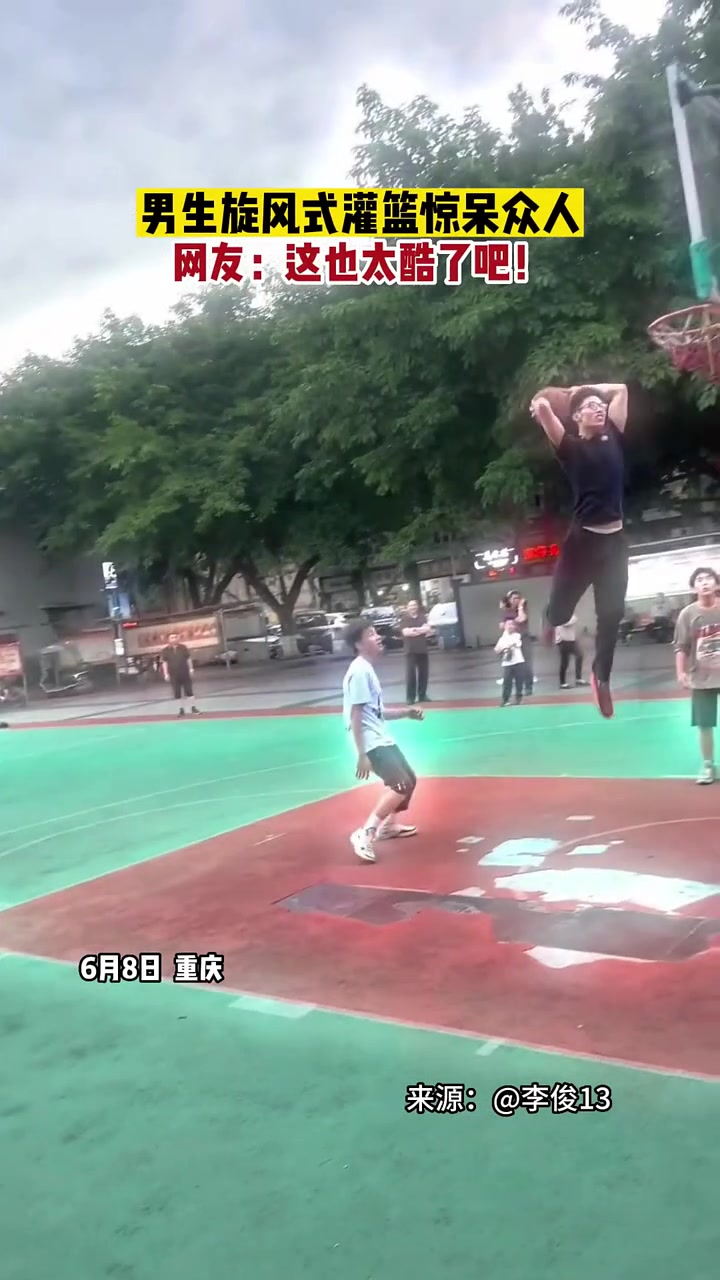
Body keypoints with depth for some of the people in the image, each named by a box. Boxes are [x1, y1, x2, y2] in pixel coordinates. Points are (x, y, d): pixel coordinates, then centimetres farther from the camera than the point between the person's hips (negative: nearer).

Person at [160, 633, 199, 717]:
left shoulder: (183, 647, 2)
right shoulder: (166, 651, -2)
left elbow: (188, 658, 7)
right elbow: (164, 663, -2)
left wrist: (191, 669, 3)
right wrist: (166, 674, -7)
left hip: (185, 673, 0)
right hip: (174, 675, 0)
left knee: (189, 691, 2)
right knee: (177, 693, 4)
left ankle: (193, 708, 11)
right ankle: (182, 709, 16)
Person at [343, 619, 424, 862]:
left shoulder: (368, 669, 13)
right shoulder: (359, 671, -17)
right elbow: (356, 715, -21)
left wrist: (406, 713, 11)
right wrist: (362, 755, -24)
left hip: (383, 739, 10)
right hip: (372, 743, -10)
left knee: (408, 780, 23)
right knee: (402, 785, -19)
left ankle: (388, 826, 40)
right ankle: (365, 834, -15)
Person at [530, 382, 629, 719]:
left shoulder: (613, 437, 9)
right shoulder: (570, 446, -2)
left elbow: (621, 389, 18)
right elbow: (540, 407, -14)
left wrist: (579, 388, 19)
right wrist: (555, 396, 7)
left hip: (615, 539, 4)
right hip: (583, 539, -4)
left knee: (611, 615, 12)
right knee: (559, 608, -2)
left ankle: (601, 677, 30)